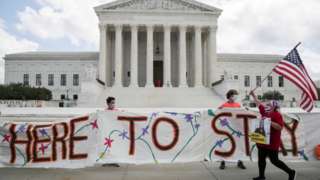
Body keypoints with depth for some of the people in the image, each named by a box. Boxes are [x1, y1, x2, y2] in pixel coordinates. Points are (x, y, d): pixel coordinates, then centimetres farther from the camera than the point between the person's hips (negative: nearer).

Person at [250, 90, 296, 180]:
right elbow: (259, 104, 21)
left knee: (274, 160, -1)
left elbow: (280, 127, -24)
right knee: (261, 159, 12)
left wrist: (269, 121, -28)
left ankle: (291, 172, 17)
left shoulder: (277, 115, -14)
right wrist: (253, 95, 25)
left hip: (272, 142, -8)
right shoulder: (265, 112, 8)